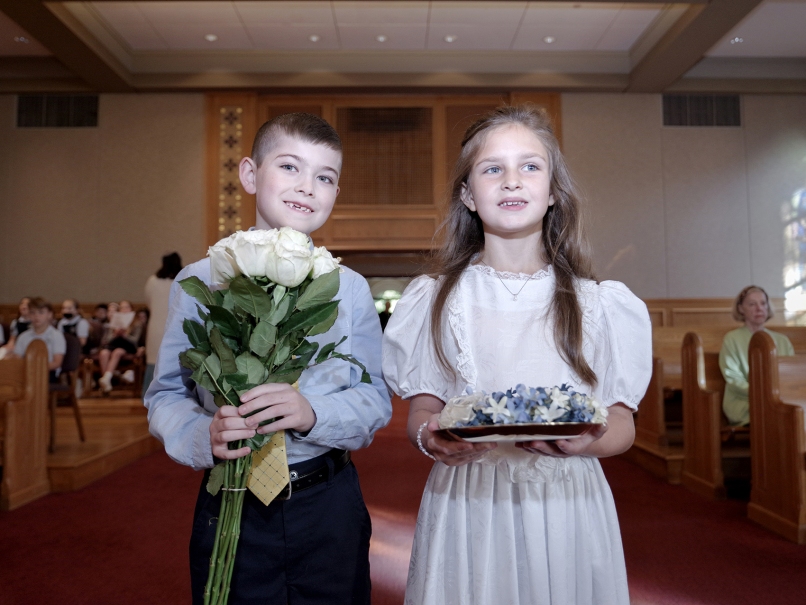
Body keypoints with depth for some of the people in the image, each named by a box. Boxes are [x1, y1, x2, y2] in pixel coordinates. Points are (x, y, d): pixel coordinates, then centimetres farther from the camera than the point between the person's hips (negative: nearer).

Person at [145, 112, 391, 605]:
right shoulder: (201, 281, -3)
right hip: (229, 506, 0)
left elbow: (377, 399, -3)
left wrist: (314, 414, -23)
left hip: (330, 508, 1)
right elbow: (166, 394, -1)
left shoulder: (350, 289, -1)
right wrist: (203, 435, -21)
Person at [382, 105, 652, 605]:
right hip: (466, 510, 0)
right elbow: (421, 409, 3)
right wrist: (429, 437, -19)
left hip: (568, 507, 1)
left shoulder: (597, 304, 2)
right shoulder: (434, 300, 3)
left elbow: (623, 422, 2)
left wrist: (587, 440, -20)